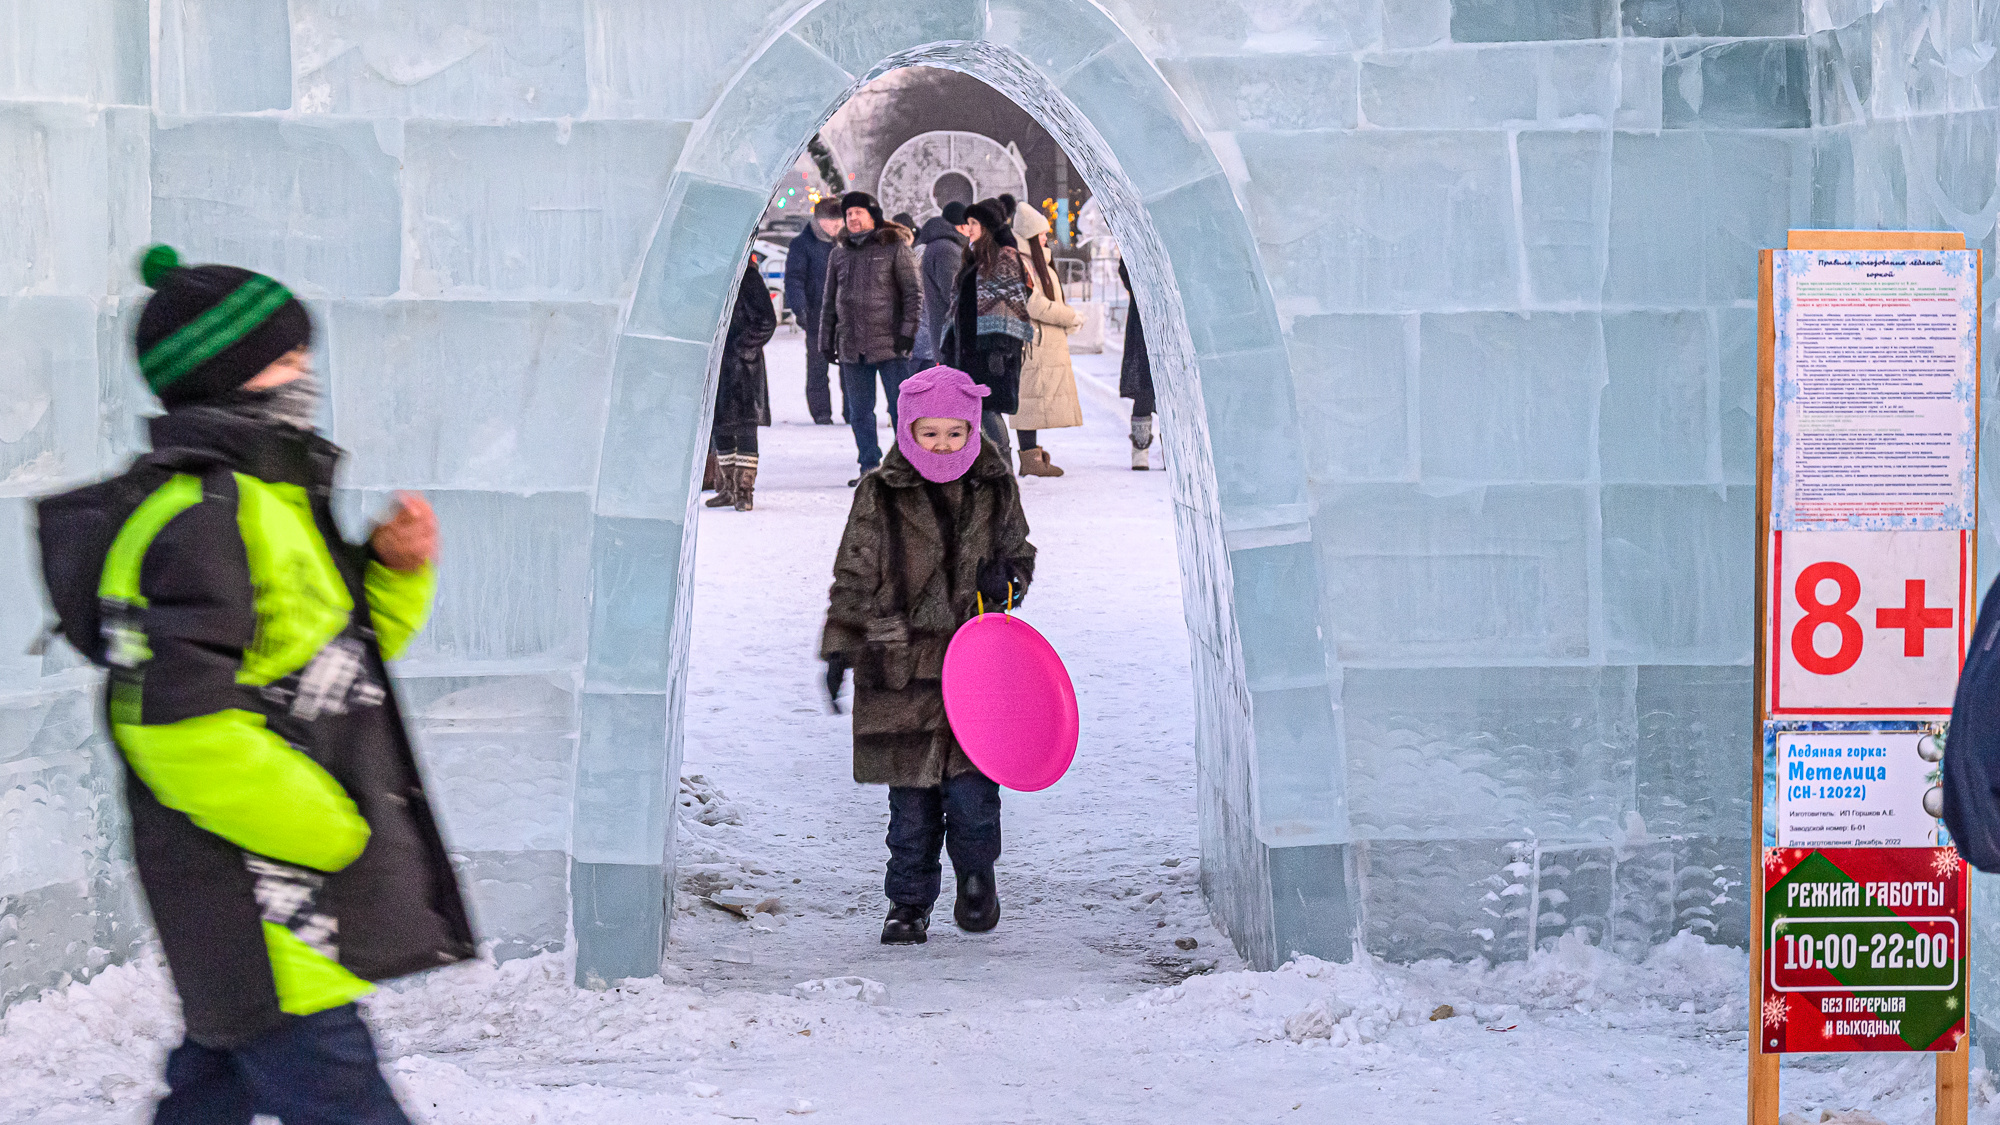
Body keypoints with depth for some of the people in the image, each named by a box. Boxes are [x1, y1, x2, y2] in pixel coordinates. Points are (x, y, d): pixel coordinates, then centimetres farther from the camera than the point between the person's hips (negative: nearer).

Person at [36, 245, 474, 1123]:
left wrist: (397, 570, 4)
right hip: (257, 907, -11)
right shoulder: (195, 522, -18)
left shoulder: (271, 500, 14)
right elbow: (175, 724, -26)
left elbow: (341, 652, 25)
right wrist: (331, 834, -20)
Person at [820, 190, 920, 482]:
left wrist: (908, 331, -11)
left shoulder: (895, 248, -1)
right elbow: (829, 301, 19)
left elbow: (914, 293, -3)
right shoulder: (840, 254, 13)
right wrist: (826, 340, 14)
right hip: (851, 347, 5)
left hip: (889, 344, -5)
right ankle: (869, 466, 15)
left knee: (901, 407, -4)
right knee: (859, 412, 7)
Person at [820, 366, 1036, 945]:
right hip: (900, 665, -1)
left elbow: (1019, 552, 18)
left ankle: (976, 875, 22)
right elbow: (855, 577, 2)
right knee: (910, 798, 4)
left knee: (971, 786, -4)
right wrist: (840, 648, -2)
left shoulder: (995, 490, 4)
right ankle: (909, 902, 17)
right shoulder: (880, 495, -2)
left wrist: (1008, 580, -4)